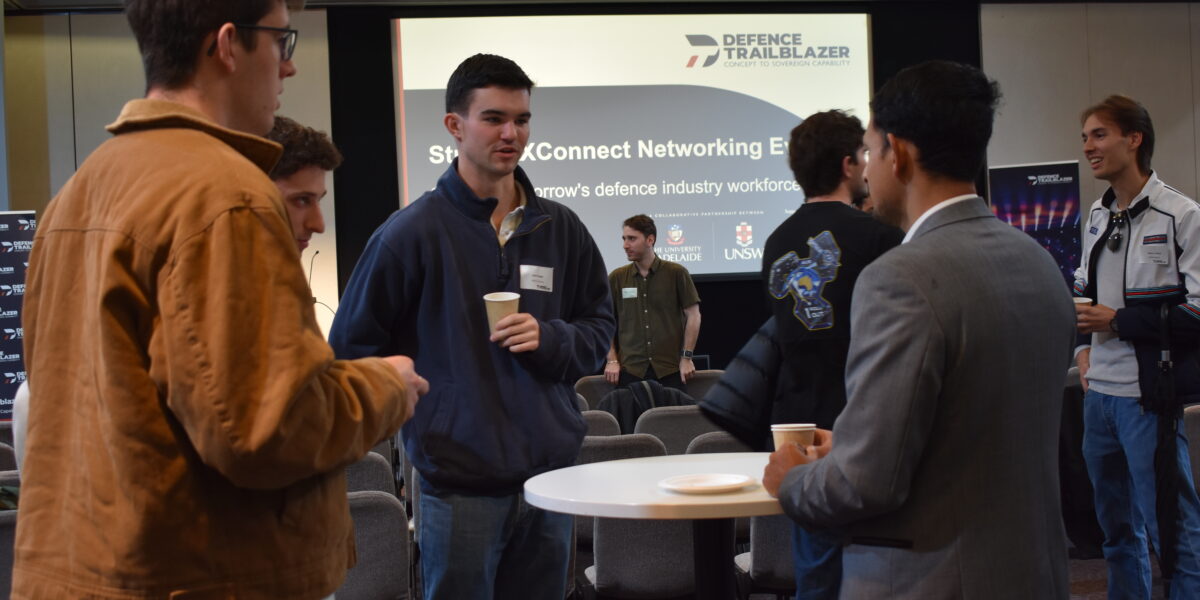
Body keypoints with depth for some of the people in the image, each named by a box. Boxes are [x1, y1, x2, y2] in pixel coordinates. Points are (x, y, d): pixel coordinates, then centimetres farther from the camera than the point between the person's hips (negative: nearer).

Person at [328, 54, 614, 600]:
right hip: (459, 478, -4)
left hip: (551, 468, 5)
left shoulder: (559, 227, 7)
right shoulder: (414, 230, -6)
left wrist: (551, 339, -6)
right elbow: (352, 346, -1)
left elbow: (599, 327, 13)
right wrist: (415, 412, -4)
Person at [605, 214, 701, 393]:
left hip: (670, 368, -1)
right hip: (630, 369, 1)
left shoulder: (677, 273, 1)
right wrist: (612, 360, 2)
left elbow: (693, 315, 3)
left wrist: (686, 357, -1)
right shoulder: (616, 278, 6)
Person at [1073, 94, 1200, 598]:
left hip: (1149, 395, -7)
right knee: (1115, 524, 17)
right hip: (1099, 391, 7)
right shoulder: (1097, 215, 12)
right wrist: (1086, 345, 9)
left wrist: (1117, 321, -14)